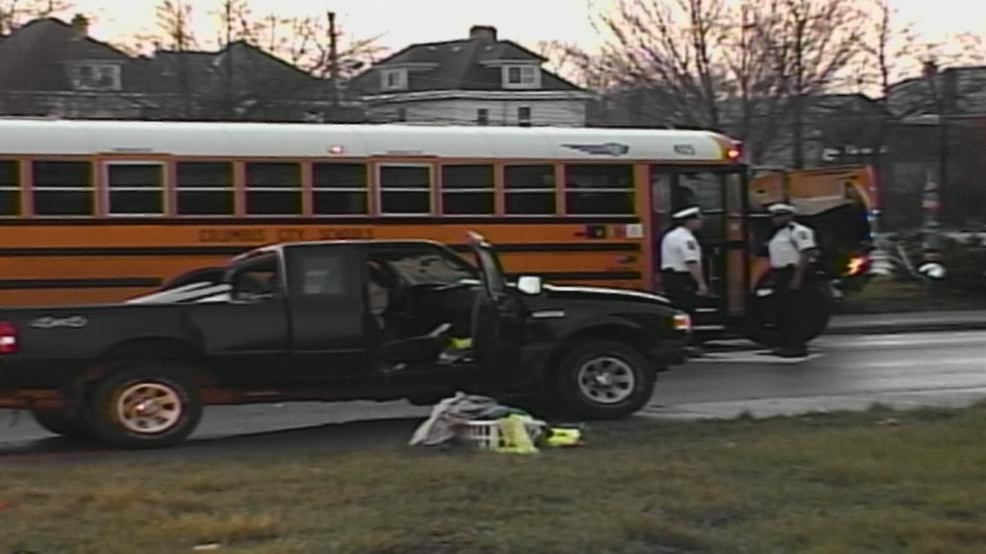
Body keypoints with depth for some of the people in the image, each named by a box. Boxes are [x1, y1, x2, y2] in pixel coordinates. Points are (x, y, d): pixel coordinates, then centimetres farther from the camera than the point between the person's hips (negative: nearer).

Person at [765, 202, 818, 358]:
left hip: (793, 275, -10)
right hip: (781, 275, 10)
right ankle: (787, 344, 17)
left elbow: (806, 254, -19)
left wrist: (797, 278, -23)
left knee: (793, 312, -10)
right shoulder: (779, 233, 18)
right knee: (782, 311, 11)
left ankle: (798, 346, -9)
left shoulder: (798, 231, -12)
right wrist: (775, 277, 15)